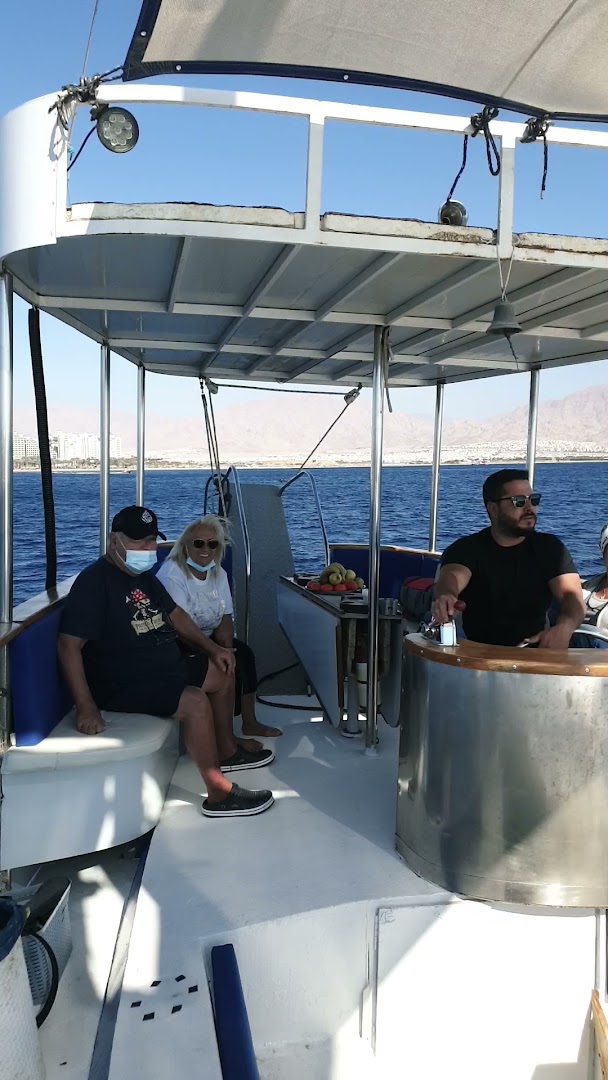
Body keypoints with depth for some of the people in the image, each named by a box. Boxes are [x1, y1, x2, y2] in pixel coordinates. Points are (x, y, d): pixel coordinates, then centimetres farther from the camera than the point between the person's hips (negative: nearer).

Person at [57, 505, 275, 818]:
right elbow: (69, 645, -26)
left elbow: (174, 613, 22)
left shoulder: (144, 576, 10)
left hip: (167, 669, 10)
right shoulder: (94, 582, -20)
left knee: (223, 671, 15)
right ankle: (220, 796, -20)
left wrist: (211, 648, 10)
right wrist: (86, 707, -33)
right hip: (124, 685, -10)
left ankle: (226, 751, 30)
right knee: (195, 701, -29)